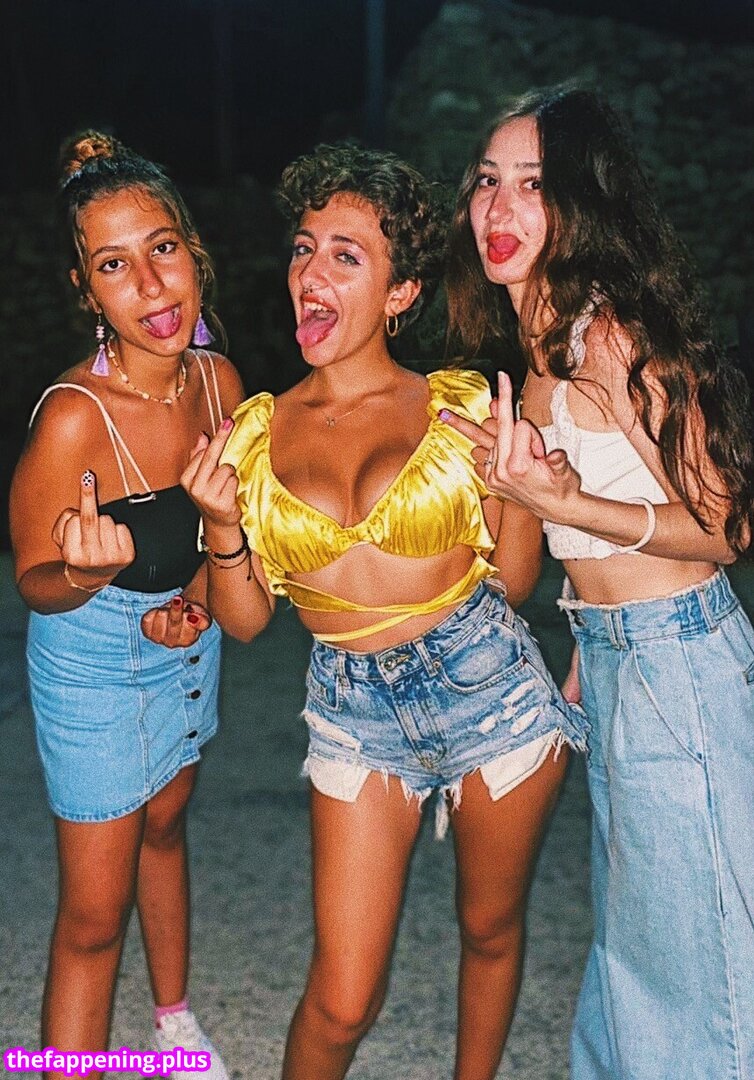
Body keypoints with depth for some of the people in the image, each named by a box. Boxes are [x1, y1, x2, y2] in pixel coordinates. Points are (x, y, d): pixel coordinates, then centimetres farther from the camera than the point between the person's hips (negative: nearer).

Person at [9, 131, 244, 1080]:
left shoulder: (218, 381, -13)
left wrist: (194, 598, -13)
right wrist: (89, 573, -38)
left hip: (186, 641, 6)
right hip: (92, 662, -6)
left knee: (163, 826, 27)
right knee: (94, 915, 3)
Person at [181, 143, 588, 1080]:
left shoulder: (461, 405, -6)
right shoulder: (257, 431, -1)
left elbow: (512, 579, 0)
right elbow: (245, 619, 3)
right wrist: (222, 524, -13)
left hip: (489, 687, 0)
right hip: (356, 713, 1)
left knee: (490, 932, 19)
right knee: (341, 1000, 1)